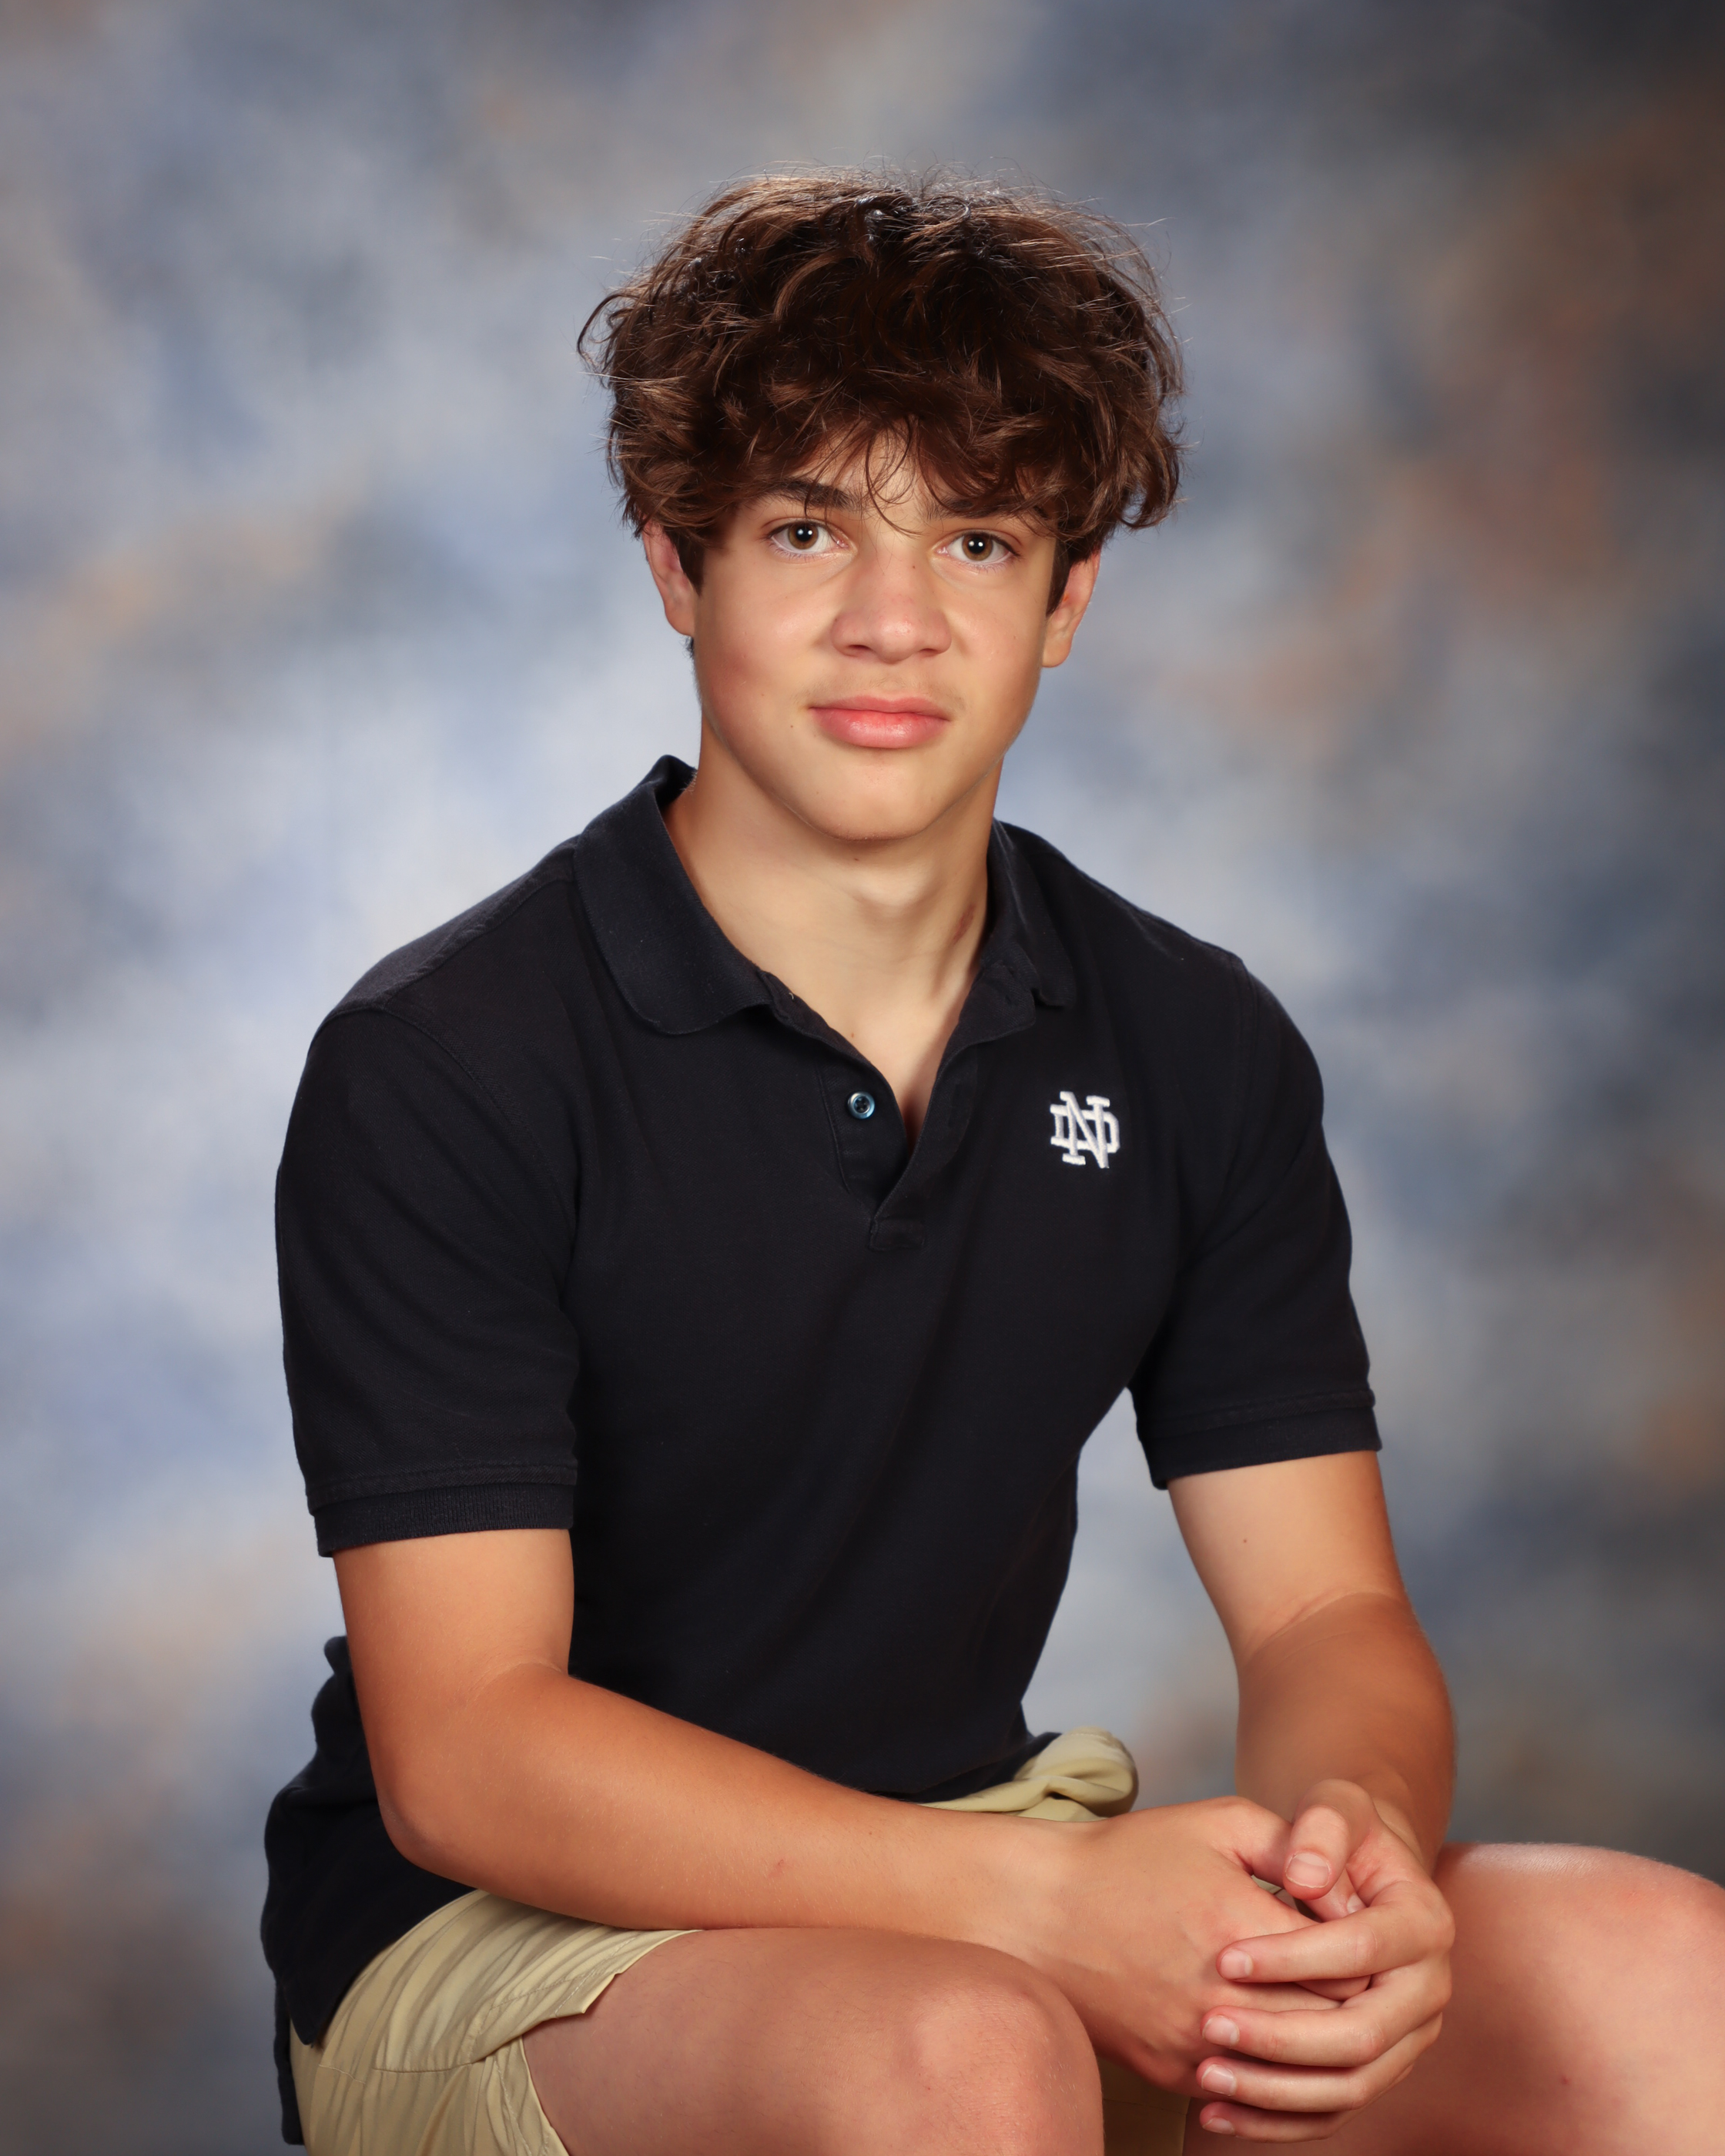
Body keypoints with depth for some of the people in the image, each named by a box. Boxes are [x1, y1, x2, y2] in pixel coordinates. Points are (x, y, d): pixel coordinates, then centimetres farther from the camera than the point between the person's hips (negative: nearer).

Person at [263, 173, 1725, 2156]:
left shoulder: (1198, 1052, 3)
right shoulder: (436, 1071, -14)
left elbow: (1326, 1614, 1)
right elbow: (463, 1751, -18)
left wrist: (1357, 1849, -25)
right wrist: (1048, 1897, -30)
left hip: (978, 1855, 5)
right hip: (502, 1935, -4)